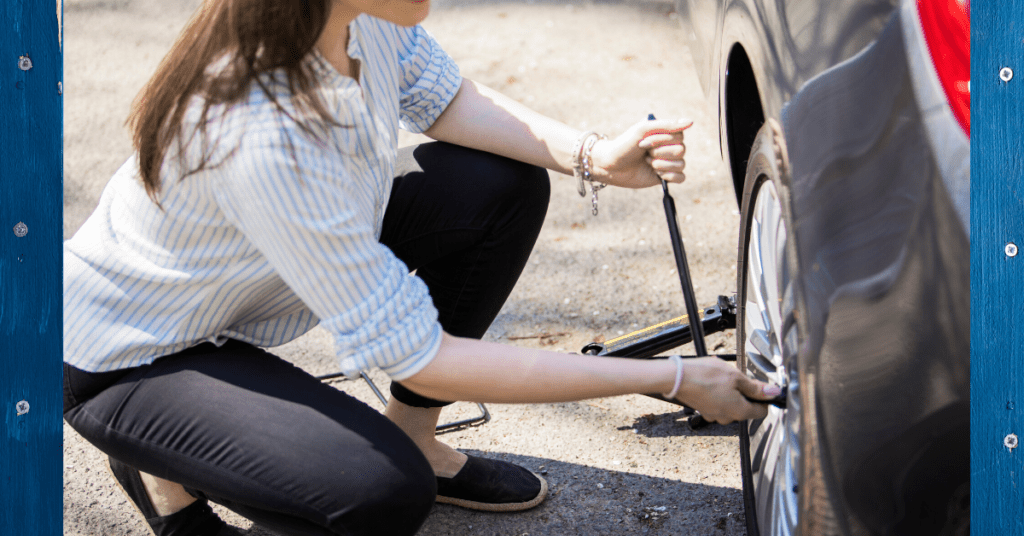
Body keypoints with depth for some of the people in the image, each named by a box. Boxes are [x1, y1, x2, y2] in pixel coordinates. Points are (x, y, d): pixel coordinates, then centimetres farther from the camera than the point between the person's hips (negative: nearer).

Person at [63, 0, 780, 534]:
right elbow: (418, 360, -34)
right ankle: (171, 472, 1)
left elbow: (439, 97, 5)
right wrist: (671, 381, -30)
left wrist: (592, 156, -15)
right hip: (135, 352, -8)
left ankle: (413, 437, 14)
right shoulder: (263, 141, -41)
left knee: (506, 186, -3)